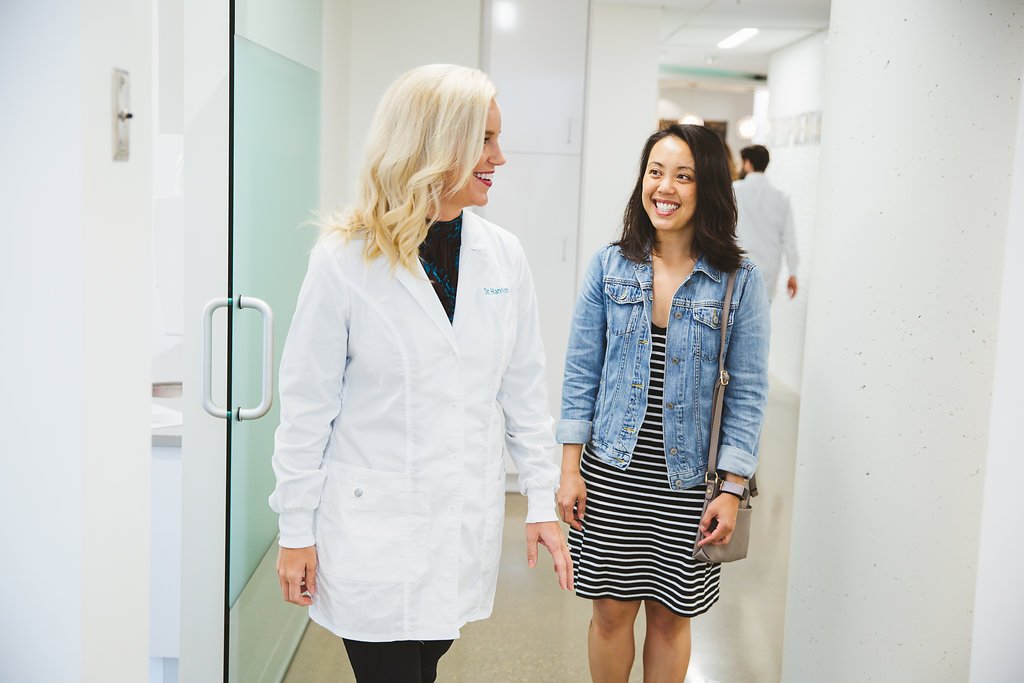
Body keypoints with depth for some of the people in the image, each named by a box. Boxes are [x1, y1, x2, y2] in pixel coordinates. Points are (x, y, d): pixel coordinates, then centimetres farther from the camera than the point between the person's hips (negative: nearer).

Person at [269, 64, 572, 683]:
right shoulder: (346, 260, -12)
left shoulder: (503, 254, -1)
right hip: (375, 530, -4)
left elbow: (524, 390, 6)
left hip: (468, 527, 4)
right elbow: (307, 405, -7)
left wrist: (542, 500, 5)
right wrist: (296, 532, -3)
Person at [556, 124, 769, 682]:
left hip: (688, 481, -1)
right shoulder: (609, 267, -1)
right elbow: (581, 371, 2)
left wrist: (732, 490, -7)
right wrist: (570, 468, -2)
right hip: (610, 473, 1)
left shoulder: (740, 281, -5)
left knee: (670, 616, 12)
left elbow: (748, 390, -3)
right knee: (611, 611, 10)